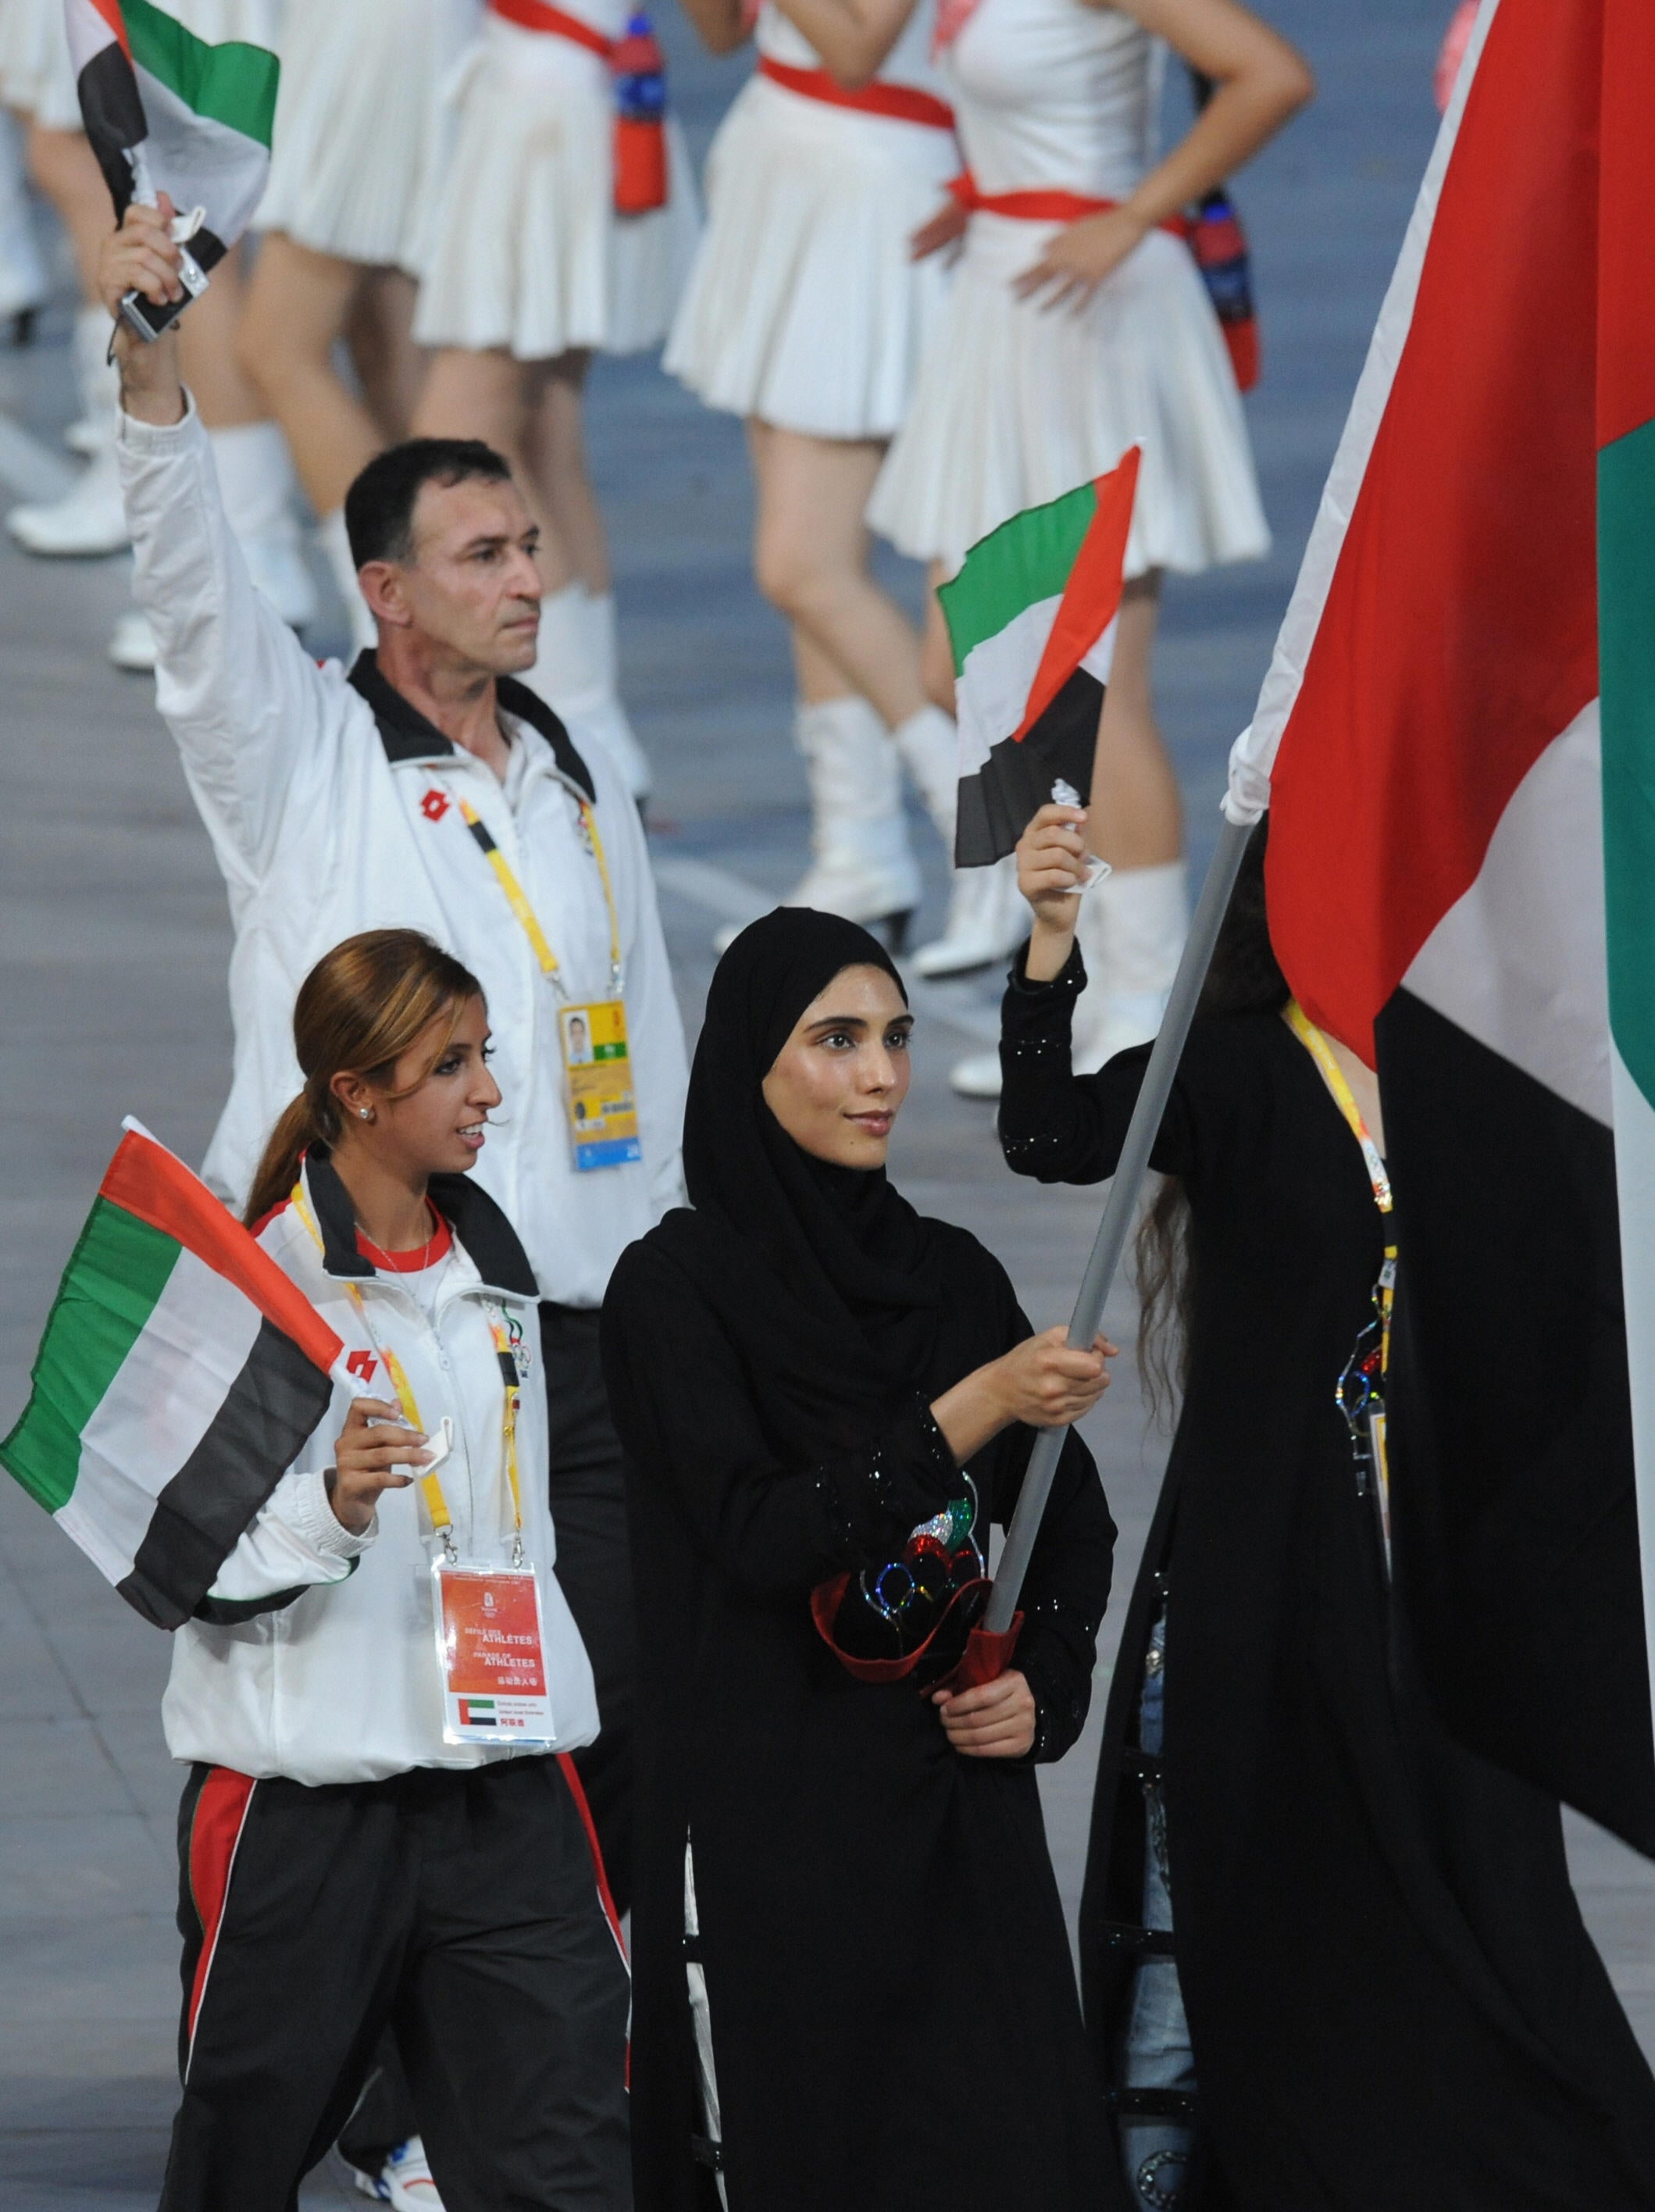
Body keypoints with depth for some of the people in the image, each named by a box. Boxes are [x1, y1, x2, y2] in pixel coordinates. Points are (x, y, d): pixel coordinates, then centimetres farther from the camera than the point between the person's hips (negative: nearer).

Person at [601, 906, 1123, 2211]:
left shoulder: (952, 1276, 10)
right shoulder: (676, 1286, -5)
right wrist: (972, 1411, -20)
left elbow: (1072, 1519, 17)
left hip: (956, 1806, 4)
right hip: (769, 1820, -4)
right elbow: (757, 1534, -16)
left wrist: (1044, 1688, -1)